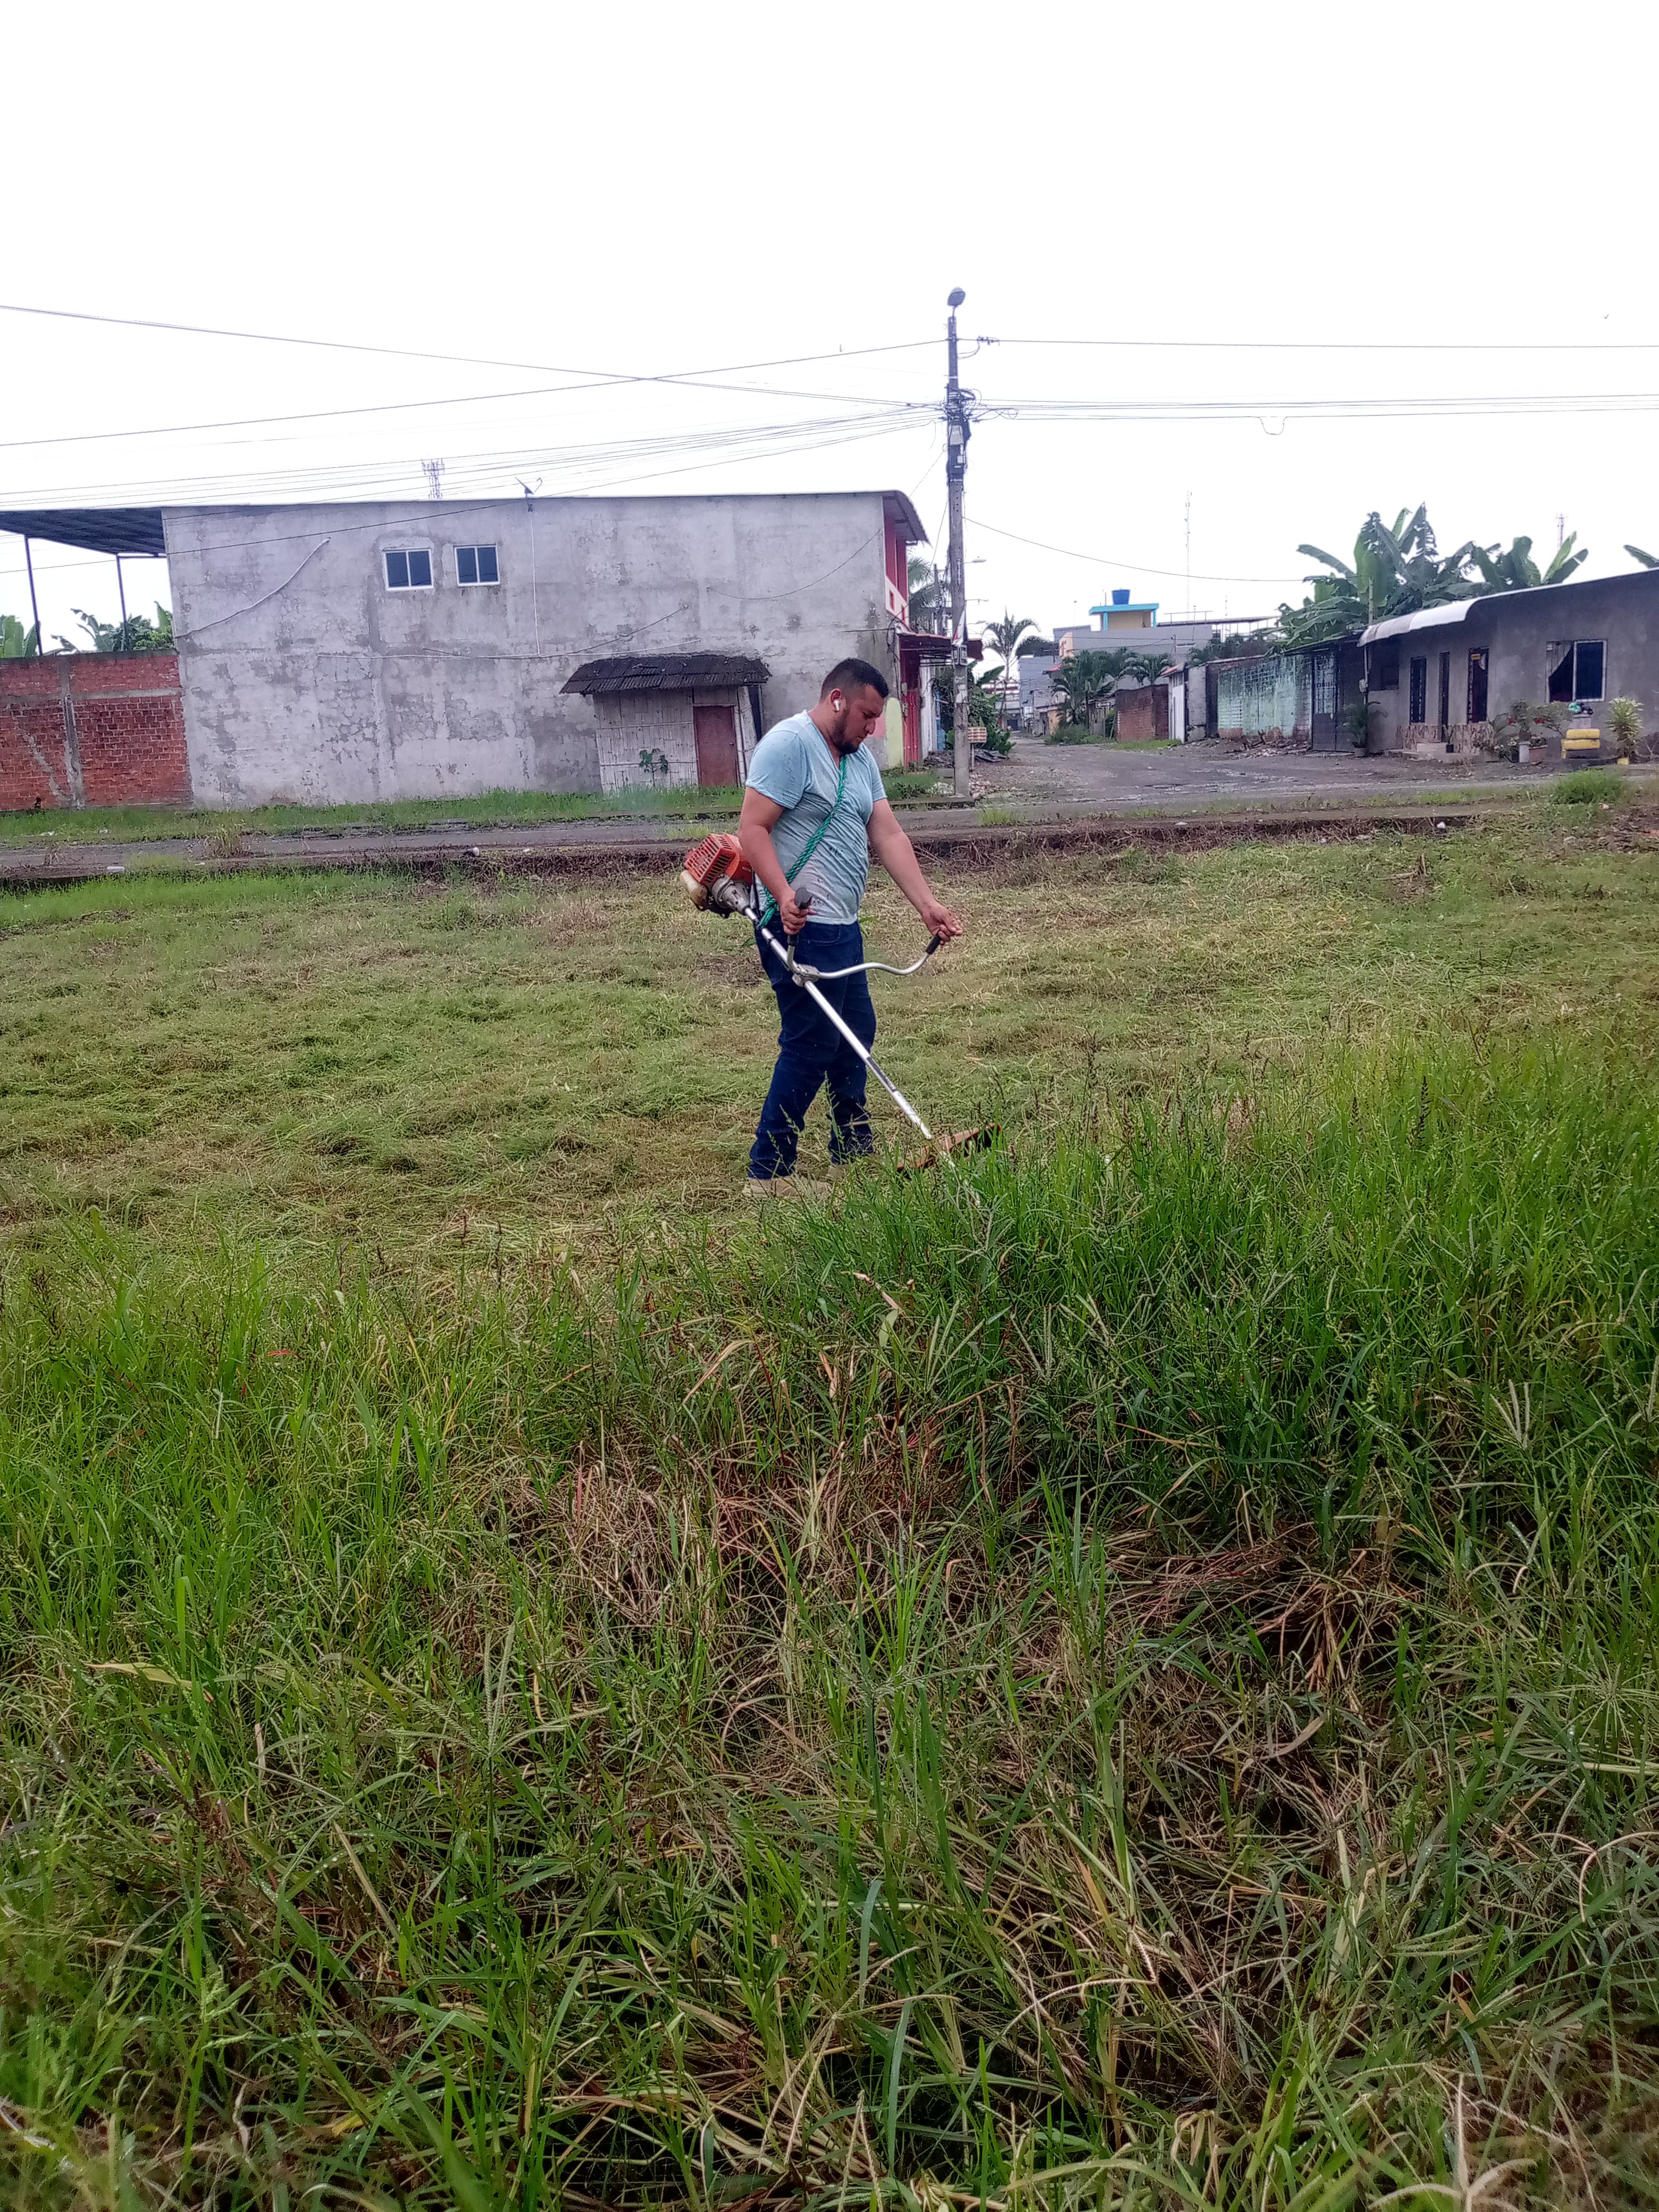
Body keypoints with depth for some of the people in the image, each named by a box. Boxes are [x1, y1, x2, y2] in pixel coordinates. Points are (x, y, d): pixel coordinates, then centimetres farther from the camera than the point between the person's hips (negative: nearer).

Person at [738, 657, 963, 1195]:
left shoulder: (861, 759, 16)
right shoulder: (789, 743, -12)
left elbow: (888, 836, 8)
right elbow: (752, 828, -19)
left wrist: (927, 905, -3)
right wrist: (785, 895, -31)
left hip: (843, 927, 10)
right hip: (804, 927, -10)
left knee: (857, 1032, 18)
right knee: (811, 1047, -8)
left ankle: (853, 1152, 32)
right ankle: (768, 1172, 0)